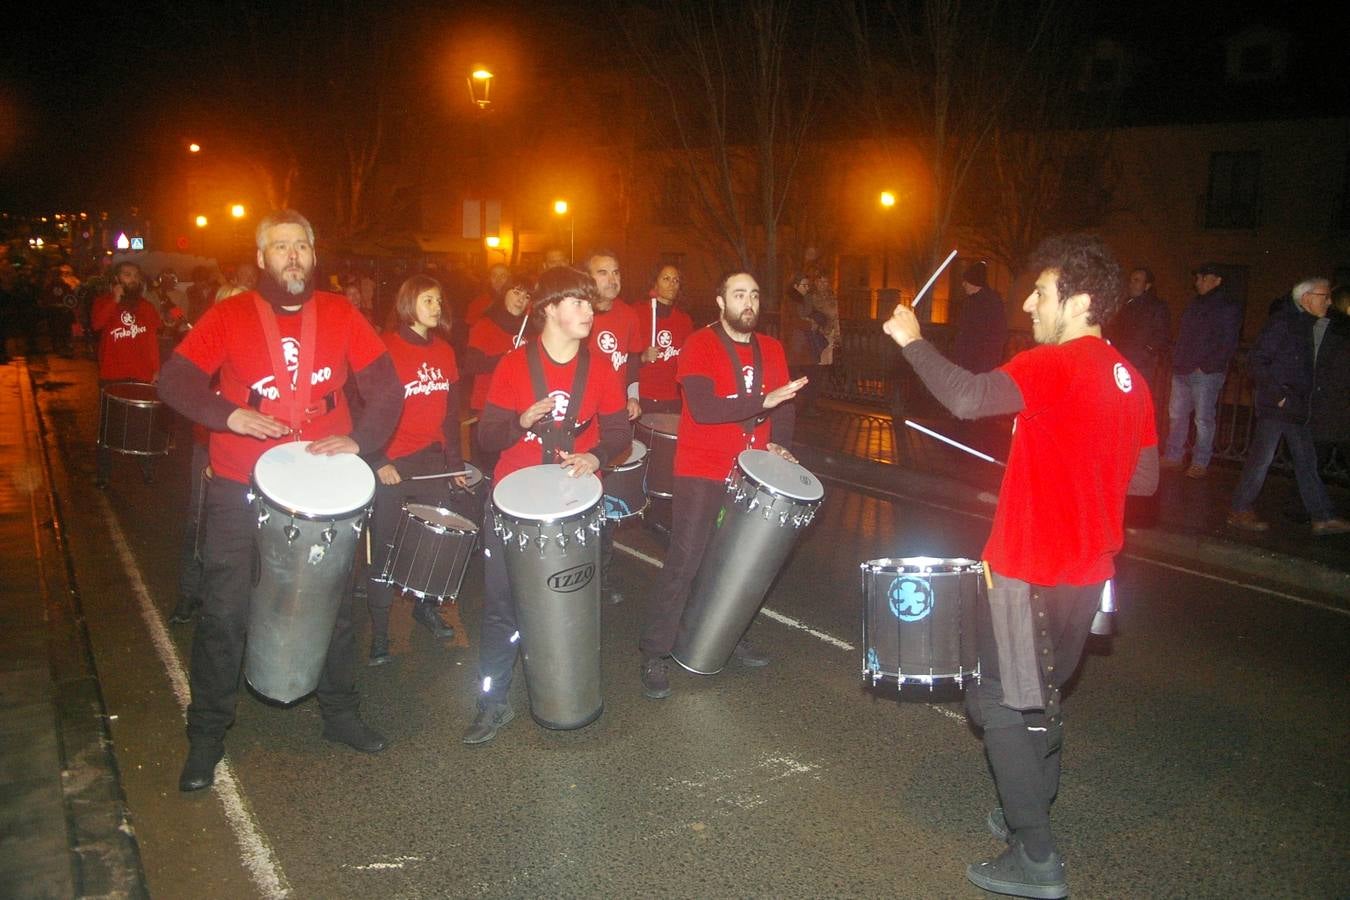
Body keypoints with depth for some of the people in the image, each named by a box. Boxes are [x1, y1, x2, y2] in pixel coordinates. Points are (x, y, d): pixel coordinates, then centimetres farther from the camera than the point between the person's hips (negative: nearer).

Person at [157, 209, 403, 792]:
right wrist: (228, 415, -20)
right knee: (225, 612, 3)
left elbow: (386, 386, 1)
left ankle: (341, 712, 31)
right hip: (240, 488, -2)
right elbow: (174, 381, -3)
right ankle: (207, 733, 21)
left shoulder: (340, 314, 2)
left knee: (335, 603, 13)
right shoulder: (229, 316, -2)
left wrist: (360, 438, -14)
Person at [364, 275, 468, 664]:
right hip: (392, 463, -5)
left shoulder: (444, 352, 10)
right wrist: (378, 461, -14)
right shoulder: (387, 348, -7)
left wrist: (456, 462, 11)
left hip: (432, 460, 5)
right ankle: (379, 631, 10)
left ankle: (426, 607, 28)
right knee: (386, 543, 2)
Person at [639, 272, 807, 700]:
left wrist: (777, 444, -6)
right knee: (683, 565, -7)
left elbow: (783, 407, 13)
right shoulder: (699, 346, -9)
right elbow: (703, 408, -22)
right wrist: (763, 401, -28)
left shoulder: (772, 350, 10)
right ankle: (654, 655, 3)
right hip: (703, 473, -6)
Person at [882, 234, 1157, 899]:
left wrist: (912, 341, -20)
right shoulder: (1127, 377, 6)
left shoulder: (1054, 365, -19)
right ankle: (1030, 812, 38)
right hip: (1086, 568, 8)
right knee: (1036, 693, 24)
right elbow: (1144, 478, 13)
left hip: (1029, 570, -8)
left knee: (1002, 702, 4)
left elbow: (967, 398, -33)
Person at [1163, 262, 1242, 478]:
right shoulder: (1195, 304, 18)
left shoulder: (1228, 307, -3)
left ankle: (1200, 464, 3)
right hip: (1182, 371, 7)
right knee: (1176, 415, 10)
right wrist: (1177, 360, 11)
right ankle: (1173, 457, 19)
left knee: (1203, 419, -3)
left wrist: (1206, 366, -15)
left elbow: (1228, 344, -9)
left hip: (1206, 373, -7)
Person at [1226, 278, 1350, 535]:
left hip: (1297, 407, 9)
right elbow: (1256, 361, -16)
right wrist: (1276, 393, -19)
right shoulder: (1282, 321, -11)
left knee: (1306, 461, 11)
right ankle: (1240, 511, 5)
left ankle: (1323, 516, 17)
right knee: (1261, 457, -4)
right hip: (1275, 405, -9)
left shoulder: (1311, 326, 15)